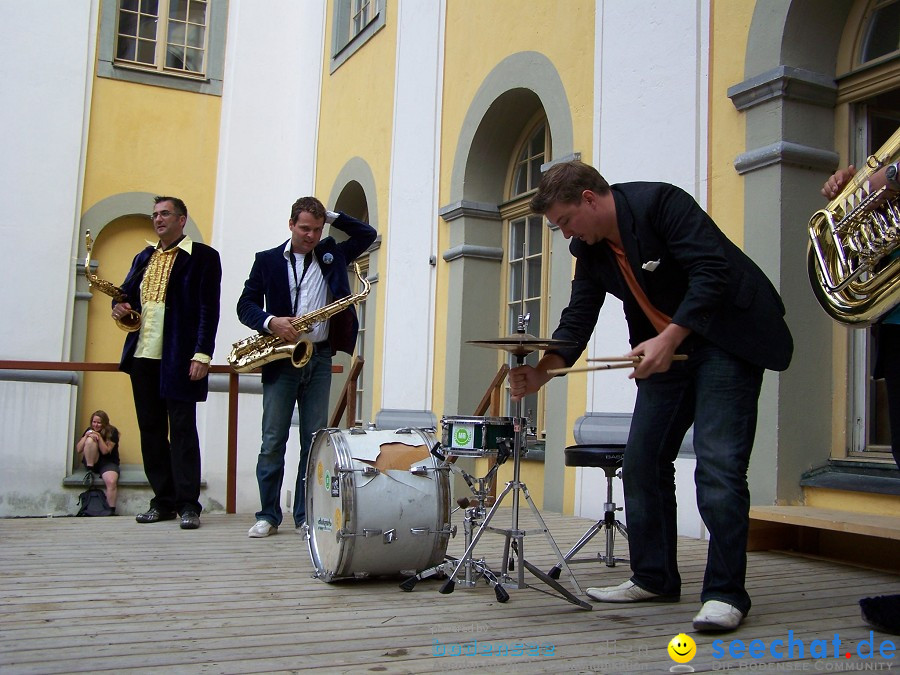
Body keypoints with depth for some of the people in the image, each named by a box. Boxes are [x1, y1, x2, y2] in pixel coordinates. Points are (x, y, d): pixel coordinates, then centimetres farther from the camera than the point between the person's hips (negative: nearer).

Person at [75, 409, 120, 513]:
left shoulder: (112, 432, -4)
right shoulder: (89, 431, 6)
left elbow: (105, 451, -13)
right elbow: (78, 450, 0)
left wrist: (99, 437, -24)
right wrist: (86, 436, -13)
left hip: (108, 462, -2)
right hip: (92, 462, 3)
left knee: (112, 481, -35)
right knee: (90, 440, -25)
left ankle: (111, 510, -30)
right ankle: (90, 470, -19)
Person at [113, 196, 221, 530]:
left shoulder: (203, 256, 0)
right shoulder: (143, 258, 19)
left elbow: (209, 309, -7)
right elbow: (126, 292, 25)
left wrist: (202, 354, -15)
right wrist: (119, 306, 0)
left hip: (179, 358, -6)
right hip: (143, 355, 7)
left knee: (182, 429, -4)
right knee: (151, 429, 8)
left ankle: (188, 504, 1)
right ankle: (163, 501, 16)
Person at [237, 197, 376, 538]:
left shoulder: (331, 254, 12)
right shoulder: (267, 260, 7)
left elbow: (367, 234, 14)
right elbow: (246, 305, 3)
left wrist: (331, 216, 5)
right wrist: (270, 322, -17)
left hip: (320, 359, 2)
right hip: (280, 359, -1)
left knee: (315, 440, 3)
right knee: (273, 440, 0)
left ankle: (306, 515, 10)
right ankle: (268, 515, 9)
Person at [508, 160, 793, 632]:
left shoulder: (659, 201, -18)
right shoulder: (590, 248, 4)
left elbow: (713, 271, -26)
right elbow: (578, 317, 1)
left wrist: (669, 338, -32)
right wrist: (542, 371, -14)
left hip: (726, 336, -8)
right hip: (663, 349, 8)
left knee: (718, 464, -14)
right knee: (642, 460, 4)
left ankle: (725, 592, -6)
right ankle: (653, 578, 15)